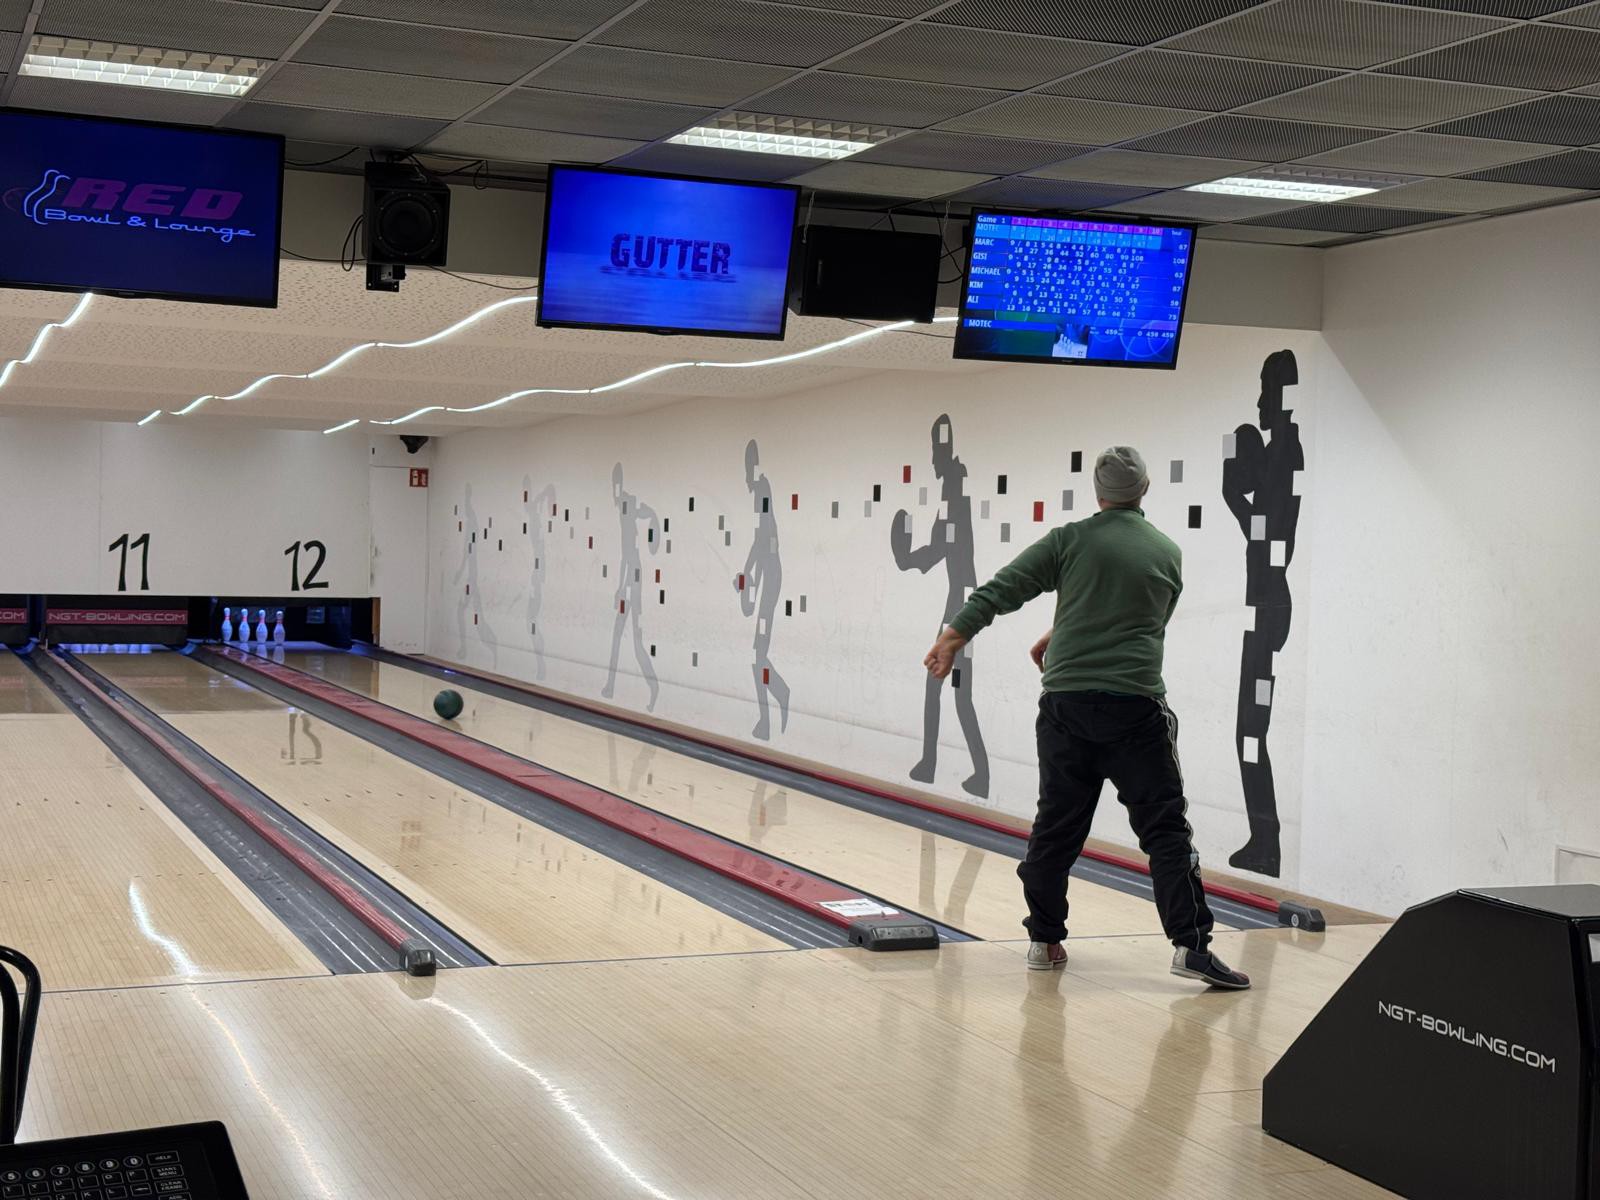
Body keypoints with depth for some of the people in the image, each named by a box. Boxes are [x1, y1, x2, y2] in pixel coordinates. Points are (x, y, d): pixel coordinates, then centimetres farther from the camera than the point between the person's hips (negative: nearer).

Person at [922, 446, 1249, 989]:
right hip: (1135, 707, -1)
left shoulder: (1070, 541, 2)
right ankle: (1191, 944, -9)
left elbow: (1000, 591, -2)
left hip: (1066, 703, 1)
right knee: (1165, 828, -1)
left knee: (1056, 827, 10)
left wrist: (954, 638, 7)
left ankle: (1044, 939, 17)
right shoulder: (1168, 554, 9)